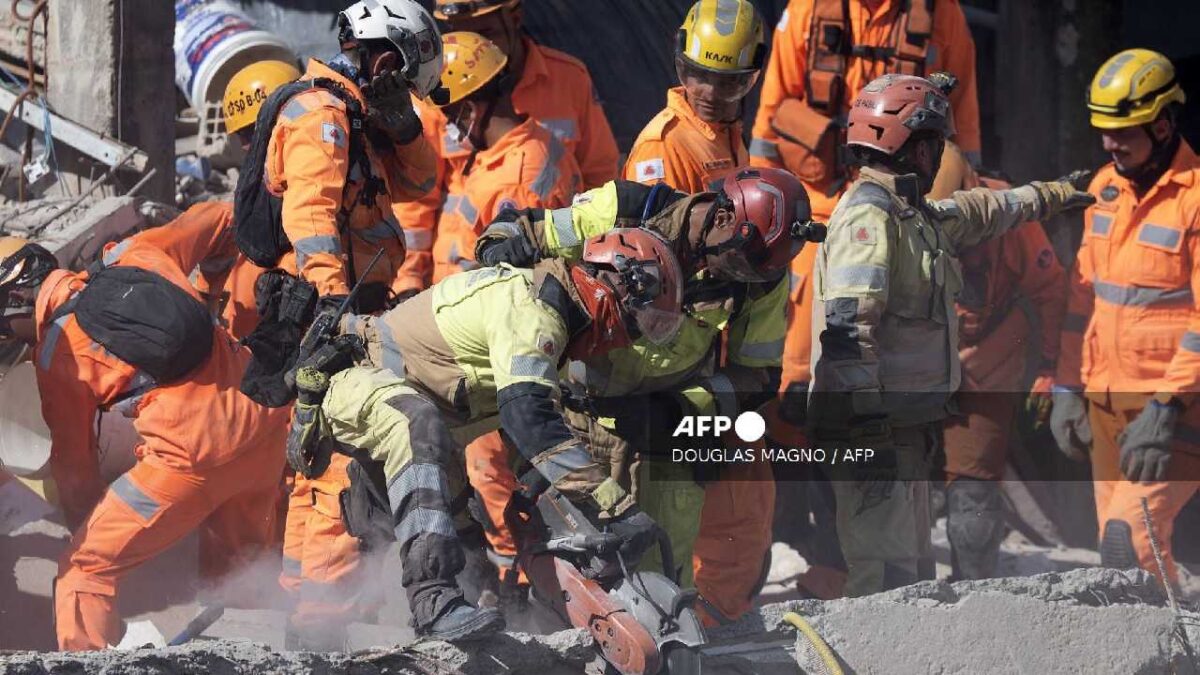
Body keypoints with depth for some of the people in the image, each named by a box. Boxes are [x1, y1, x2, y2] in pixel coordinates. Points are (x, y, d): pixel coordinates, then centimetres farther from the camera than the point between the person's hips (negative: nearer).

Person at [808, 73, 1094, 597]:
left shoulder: (911, 214, 16)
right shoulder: (868, 215, -16)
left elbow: (973, 214, 38)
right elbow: (848, 330, -25)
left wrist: (1047, 196, 52)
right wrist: (869, 431, -30)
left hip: (908, 427, 11)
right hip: (875, 423, -11)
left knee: (911, 568, 15)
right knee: (887, 575, -14)